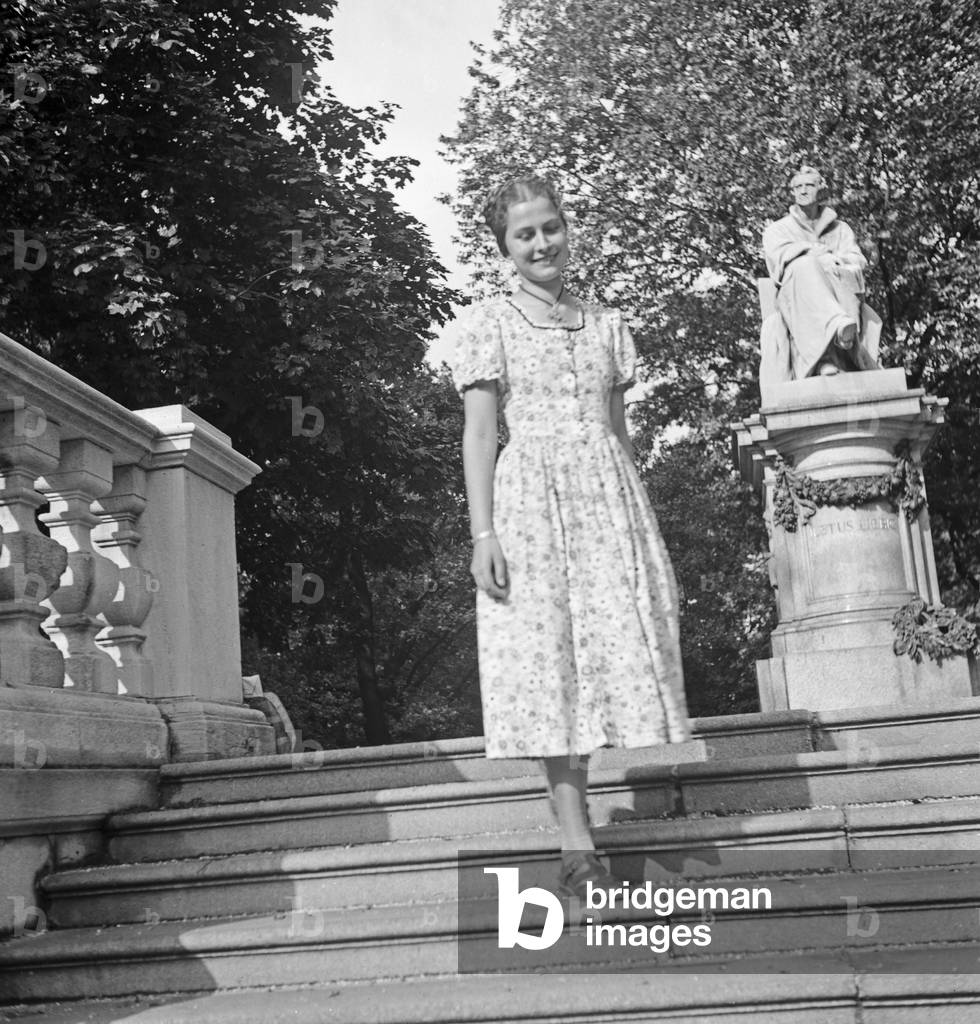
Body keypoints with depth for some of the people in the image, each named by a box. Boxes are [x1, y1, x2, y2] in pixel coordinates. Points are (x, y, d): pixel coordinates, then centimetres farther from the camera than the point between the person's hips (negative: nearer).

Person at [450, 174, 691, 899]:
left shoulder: (607, 324, 15)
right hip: (530, 499, -3)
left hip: (609, 494, 4)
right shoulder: (488, 325, 4)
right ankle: (579, 846, 0)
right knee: (548, 661, -5)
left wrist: (644, 520, 13)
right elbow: (479, 434, -1)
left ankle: (578, 840, 7)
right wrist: (482, 532, -9)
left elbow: (620, 429, 16)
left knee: (619, 650, -3)